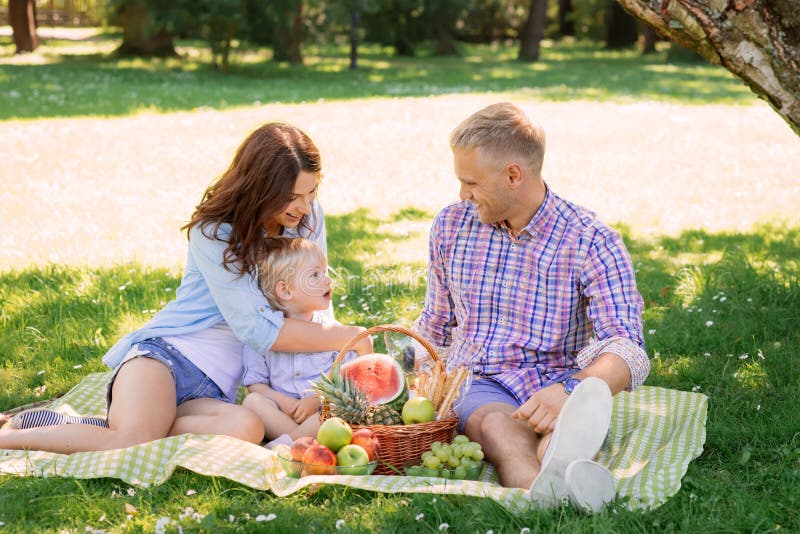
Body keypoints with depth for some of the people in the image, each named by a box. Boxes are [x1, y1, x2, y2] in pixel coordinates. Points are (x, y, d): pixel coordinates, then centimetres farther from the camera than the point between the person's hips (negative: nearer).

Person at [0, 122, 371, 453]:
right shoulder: (215, 232, -11)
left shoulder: (308, 216, 6)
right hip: (168, 350, -4)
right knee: (133, 444, -34)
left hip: (220, 386, 4)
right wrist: (348, 336, -12)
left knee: (247, 428, -34)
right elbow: (260, 330, -17)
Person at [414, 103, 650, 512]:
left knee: (559, 430, -39)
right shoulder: (451, 226, 11)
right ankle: (546, 497, -70)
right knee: (499, 426, -37)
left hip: (551, 387, -1)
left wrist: (570, 389, -37)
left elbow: (627, 351, -16)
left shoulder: (591, 242, -4)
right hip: (475, 386, 1)